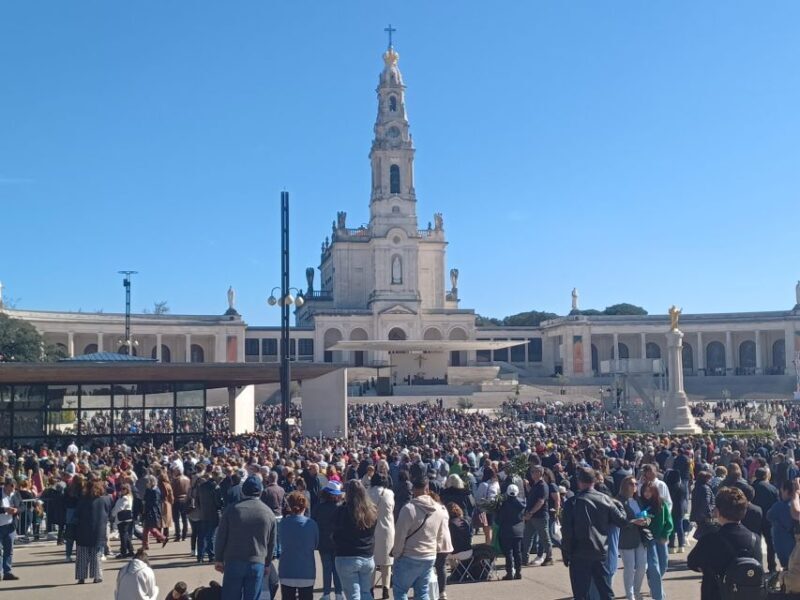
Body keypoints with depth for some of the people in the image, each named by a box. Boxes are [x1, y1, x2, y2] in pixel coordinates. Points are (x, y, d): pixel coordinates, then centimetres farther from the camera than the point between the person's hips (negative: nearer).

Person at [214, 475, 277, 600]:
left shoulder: (231, 510, -3)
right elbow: (271, 543, 9)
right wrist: (267, 563, 20)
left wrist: (218, 559, 10)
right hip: (257, 564, 1)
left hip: (233, 562, -1)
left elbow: (221, 537, 0)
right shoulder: (269, 513, 3)